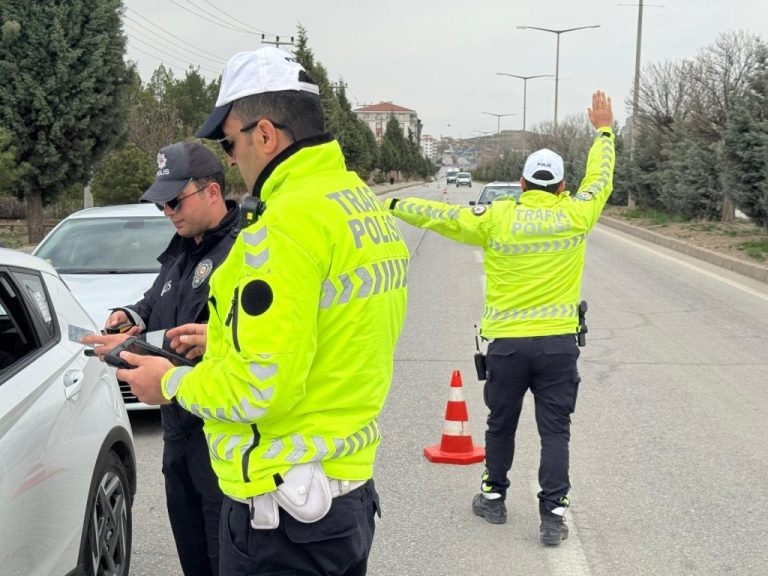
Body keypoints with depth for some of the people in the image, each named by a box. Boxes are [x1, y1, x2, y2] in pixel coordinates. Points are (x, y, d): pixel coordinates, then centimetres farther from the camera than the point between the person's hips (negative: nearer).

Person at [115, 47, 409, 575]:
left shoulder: (287, 221, -22)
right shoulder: (372, 208, 7)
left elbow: (260, 389, -24)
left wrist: (170, 383, -6)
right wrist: (227, 339, 17)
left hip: (281, 513, -9)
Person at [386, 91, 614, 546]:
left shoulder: (496, 218, -6)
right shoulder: (574, 216, -2)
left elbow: (440, 215, 0)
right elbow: (600, 180, 15)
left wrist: (392, 206, 13)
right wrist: (604, 131, 29)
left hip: (506, 342, 0)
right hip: (558, 343, 0)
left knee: (501, 424, 16)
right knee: (555, 431, 4)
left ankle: (494, 497, 30)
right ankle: (554, 514, 2)